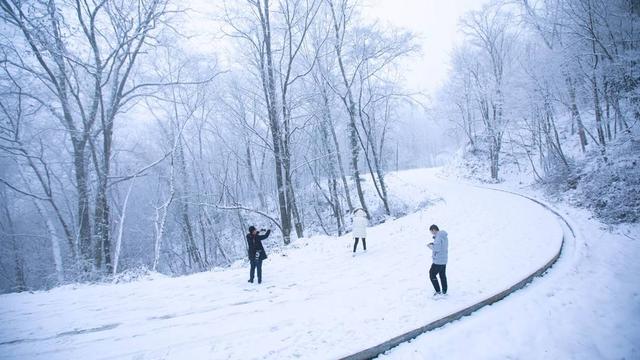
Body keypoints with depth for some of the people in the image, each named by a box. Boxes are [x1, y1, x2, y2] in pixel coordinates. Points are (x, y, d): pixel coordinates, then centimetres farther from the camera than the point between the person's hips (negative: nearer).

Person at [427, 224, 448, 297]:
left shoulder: (438, 237, -20)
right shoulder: (444, 236, 10)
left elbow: (436, 249, -25)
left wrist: (430, 246, -8)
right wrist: (433, 244, 11)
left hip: (438, 261, -9)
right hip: (444, 260, 9)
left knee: (432, 275, 1)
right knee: (443, 276, 17)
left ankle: (438, 291, 2)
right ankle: (444, 291, 24)